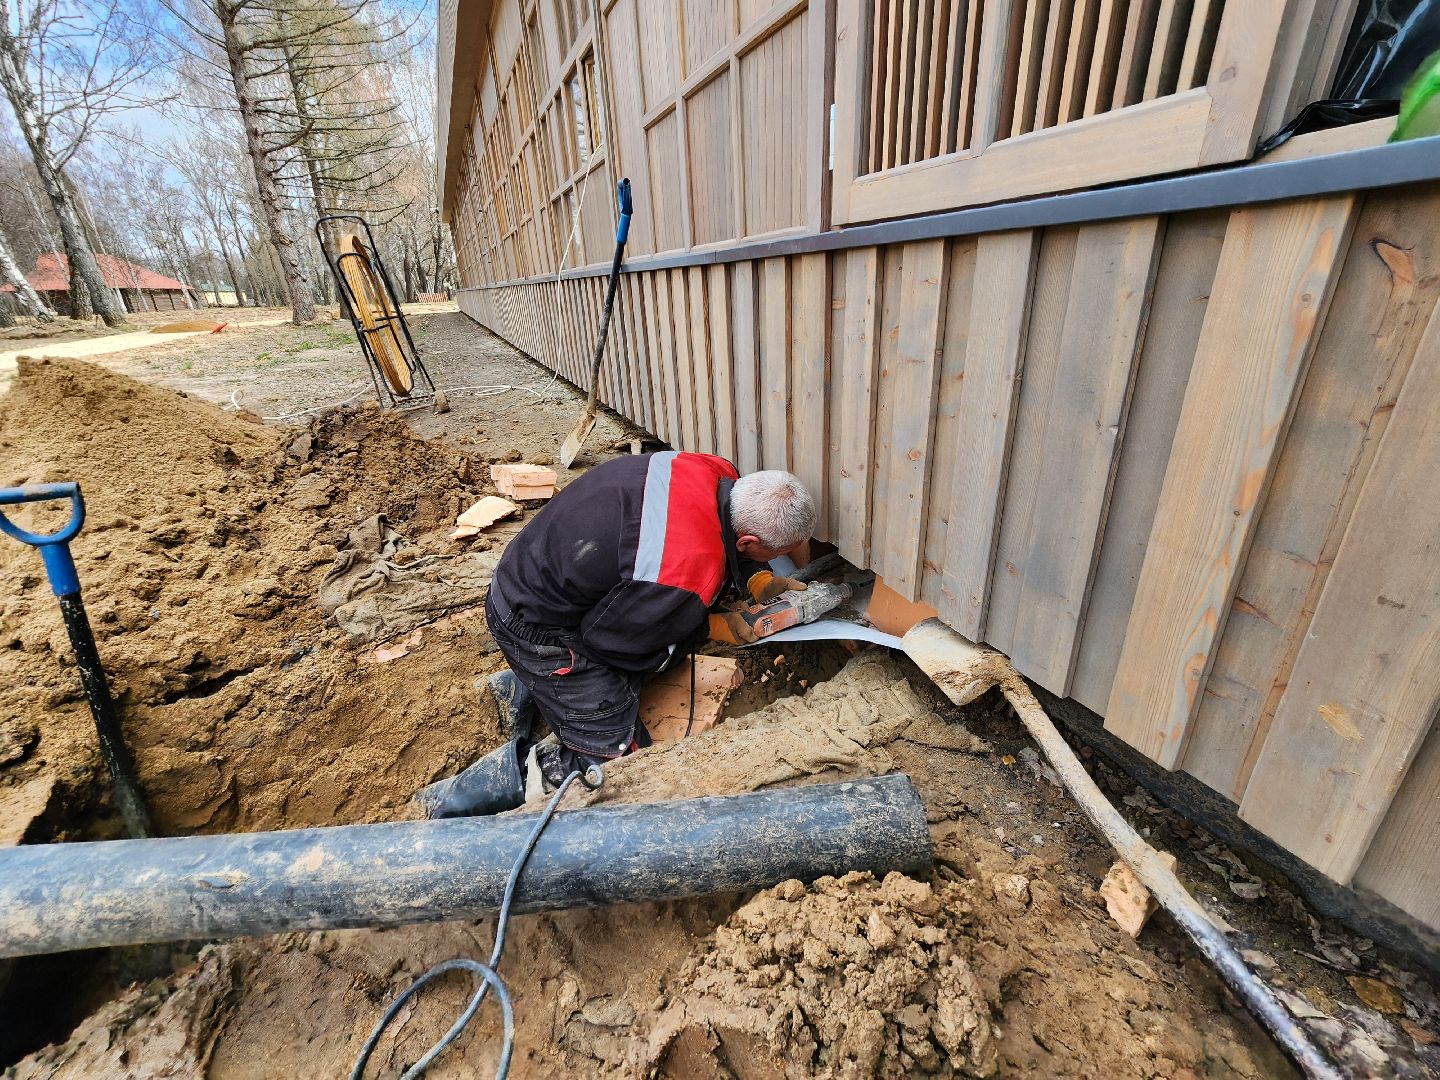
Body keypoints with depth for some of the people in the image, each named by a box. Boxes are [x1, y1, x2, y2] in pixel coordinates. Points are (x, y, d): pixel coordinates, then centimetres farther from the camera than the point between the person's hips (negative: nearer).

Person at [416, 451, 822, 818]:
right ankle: (451, 801, 3)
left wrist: (759, 581, -4)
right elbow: (610, 636, -18)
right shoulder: (689, 574, -35)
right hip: (538, 629, -9)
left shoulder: (718, 475, -12)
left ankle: (522, 689, 24)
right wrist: (711, 628, -11)